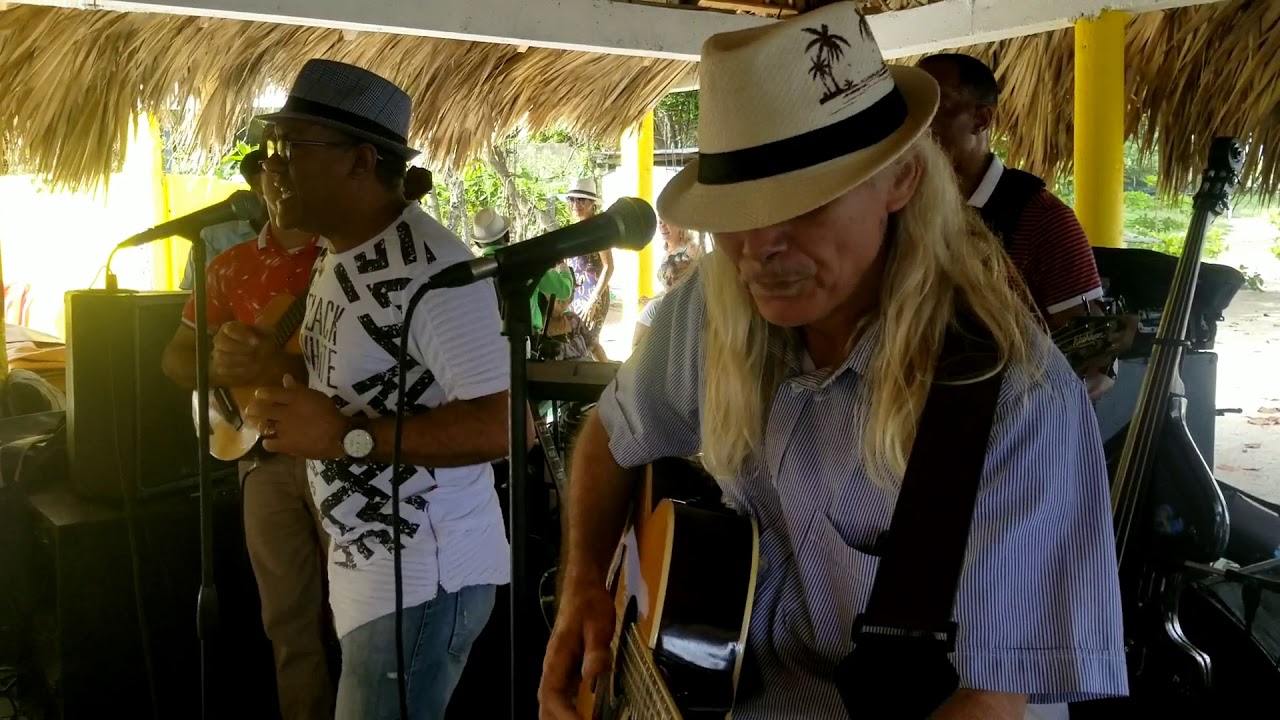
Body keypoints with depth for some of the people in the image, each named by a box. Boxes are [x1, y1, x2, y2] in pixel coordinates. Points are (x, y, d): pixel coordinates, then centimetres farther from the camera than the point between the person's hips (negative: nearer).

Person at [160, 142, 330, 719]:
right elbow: (175, 357, 13)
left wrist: (284, 366, -29)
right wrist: (221, 366, -9)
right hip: (266, 455, 4)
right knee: (288, 616, 12)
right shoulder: (232, 268, 9)